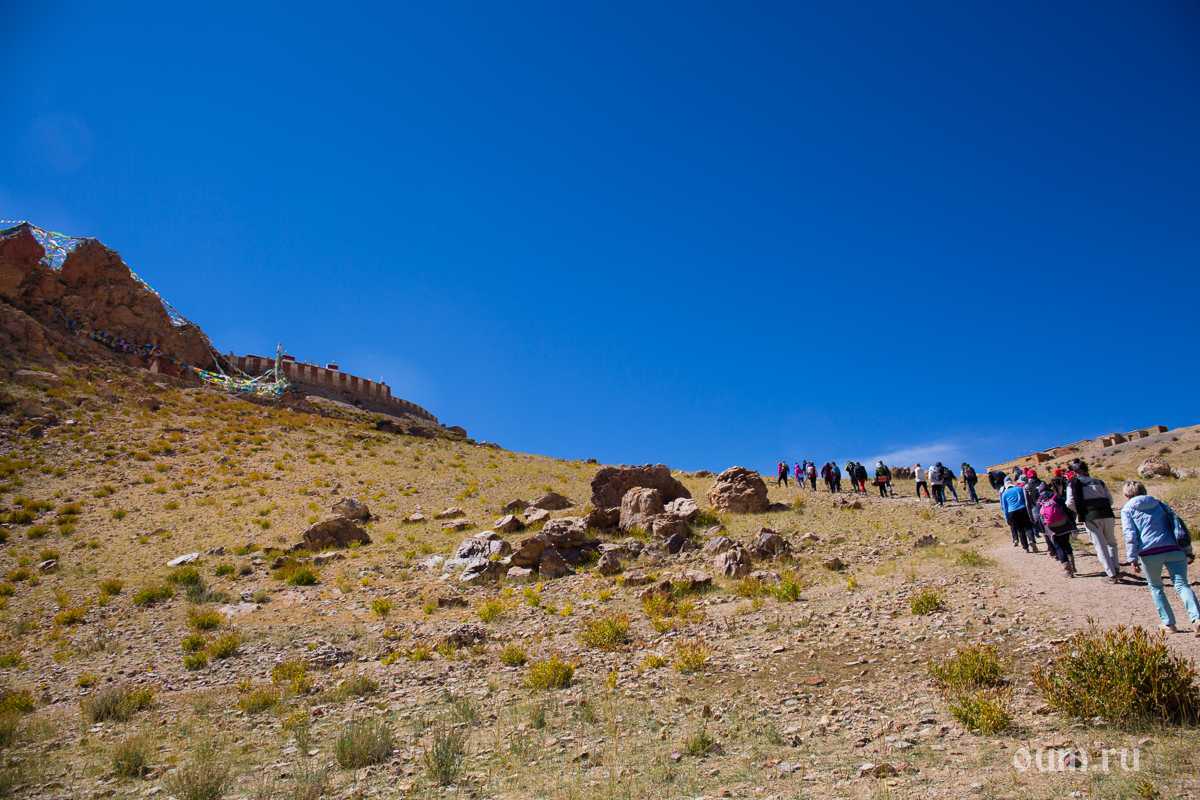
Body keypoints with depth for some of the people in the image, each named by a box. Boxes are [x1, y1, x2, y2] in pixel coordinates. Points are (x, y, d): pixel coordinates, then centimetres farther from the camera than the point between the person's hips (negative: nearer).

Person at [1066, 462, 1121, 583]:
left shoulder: (1073, 484, 6)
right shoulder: (1099, 482, 14)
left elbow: (1070, 503, -5)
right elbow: (1110, 500, 10)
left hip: (1090, 517, -3)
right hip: (1107, 514, 3)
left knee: (1101, 546, 1)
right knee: (1111, 542, 20)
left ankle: (1111, 575, -3)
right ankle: (1116, 569, 9)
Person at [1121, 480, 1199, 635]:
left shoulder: (1127, 509, 9)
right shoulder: (1160, 503, 22)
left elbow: (1131, 535, -3)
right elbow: (1176, 523, 21)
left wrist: (1133, 558, -5)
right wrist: (1187, 550, 25)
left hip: (1150, 553, -2)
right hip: (1174, 550, 2)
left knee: (1156, 588, 16)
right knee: (1182, 585, -1)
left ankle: (1169, 623, 15)